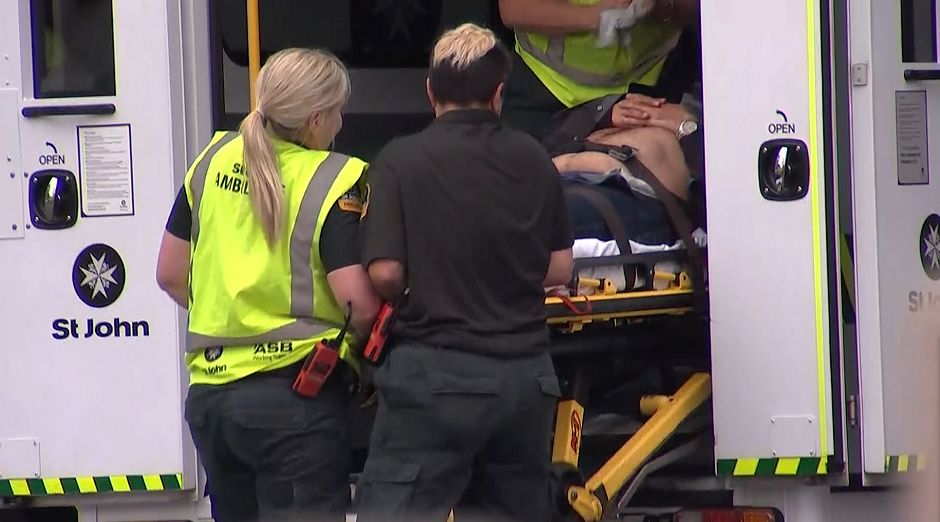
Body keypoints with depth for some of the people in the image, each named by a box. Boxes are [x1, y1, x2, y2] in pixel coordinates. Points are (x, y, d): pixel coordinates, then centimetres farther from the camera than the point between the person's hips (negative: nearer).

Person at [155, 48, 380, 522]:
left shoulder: (215, 160, 6)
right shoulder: (333, 182, -12)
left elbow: (171, 275, 13)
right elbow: (359, 304, -18)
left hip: (208, 390, 6)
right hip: (293, 391, -6)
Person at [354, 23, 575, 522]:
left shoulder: (401, 161, -6)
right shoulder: (534, 161, 7)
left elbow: (385, 272, -12)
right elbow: (560, 269, 11)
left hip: (434, 369, -4)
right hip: (525, 376, 5)